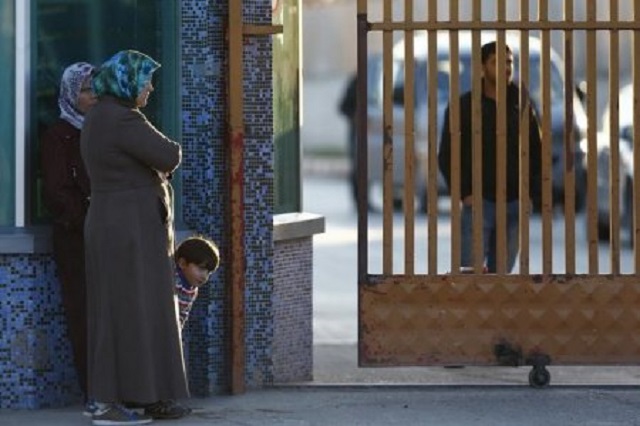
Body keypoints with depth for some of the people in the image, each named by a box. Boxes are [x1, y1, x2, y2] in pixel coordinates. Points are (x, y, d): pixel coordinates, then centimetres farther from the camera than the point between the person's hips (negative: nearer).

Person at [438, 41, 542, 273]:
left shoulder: (522, 106, 9)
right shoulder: (464, 107, -1)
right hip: (479, 202, -3)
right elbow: (446, 156, 0)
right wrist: (464, 193, -9)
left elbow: (536, 152, 15)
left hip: (514, 204, 3)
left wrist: (532, 192, 3)